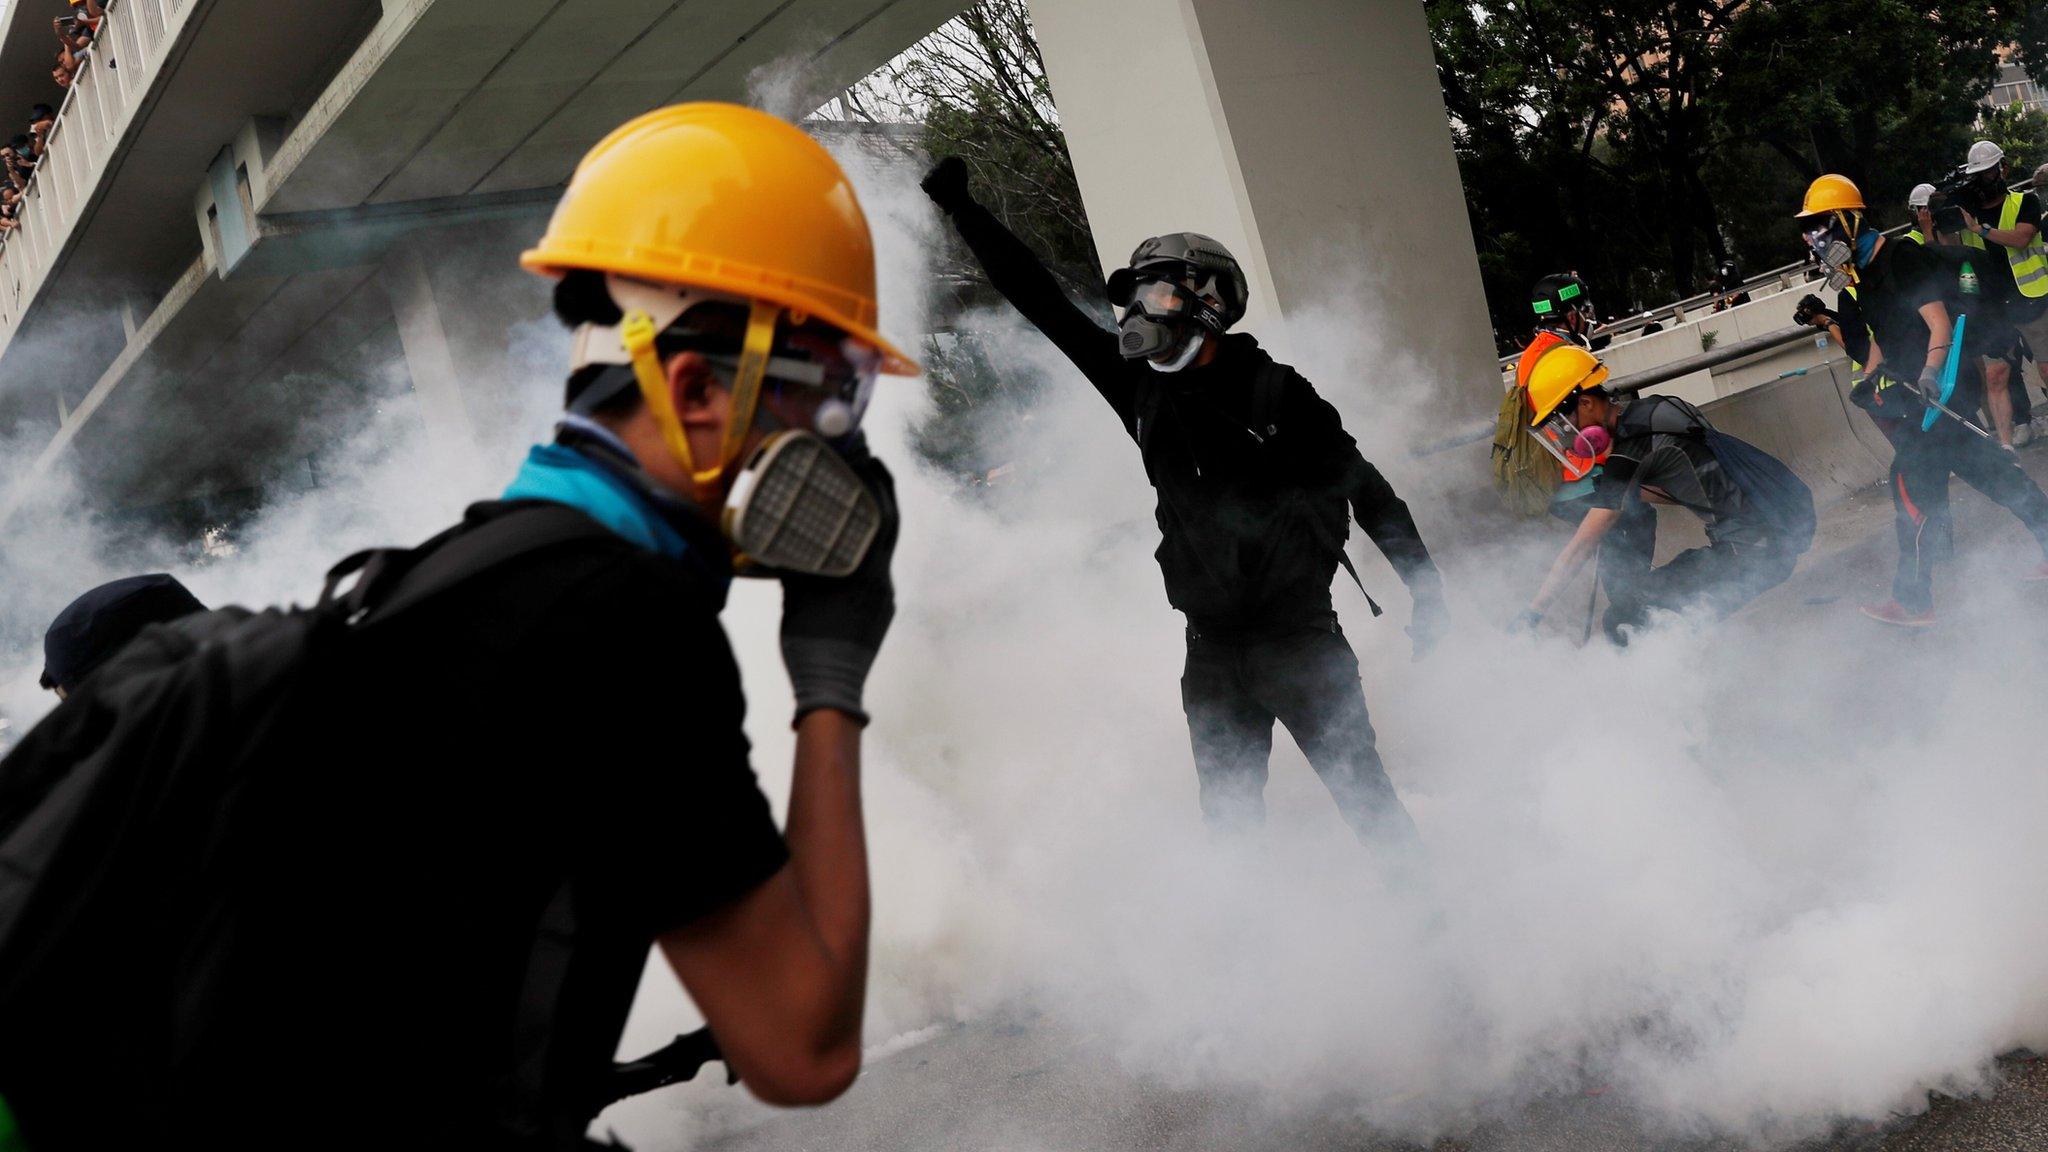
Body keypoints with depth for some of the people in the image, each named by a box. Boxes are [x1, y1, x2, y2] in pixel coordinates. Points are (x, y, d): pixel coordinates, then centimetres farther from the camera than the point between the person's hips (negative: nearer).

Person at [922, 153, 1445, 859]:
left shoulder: (1273, 390, -7)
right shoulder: (1139, 385, 5)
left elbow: (1364, 487, -1)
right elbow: (1046, 306, 7)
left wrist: (1424, 584, -2)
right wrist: (962, 211, 6)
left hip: (1298, 634, -4)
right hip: (1213, 642, 5)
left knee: (1361, 791, -5)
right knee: (1229, 809, 7)